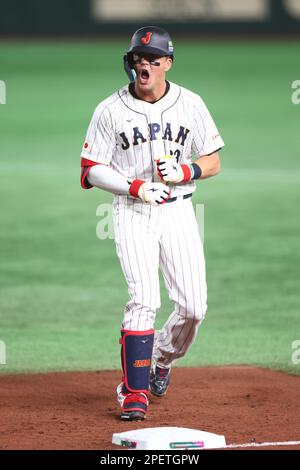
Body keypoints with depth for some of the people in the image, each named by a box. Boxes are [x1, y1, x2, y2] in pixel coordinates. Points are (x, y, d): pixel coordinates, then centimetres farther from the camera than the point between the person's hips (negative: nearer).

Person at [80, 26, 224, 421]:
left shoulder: (190, 104, 3)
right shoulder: (110, 110, -3)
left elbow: (213, 162, 7)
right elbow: (90, 171, -2)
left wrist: (184, 172, -14)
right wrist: (136, 187, -16)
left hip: (177, 211, 2)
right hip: (132, 212, -2)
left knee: (193, 306, -3)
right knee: (144, 299, -17)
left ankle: (162, 359, 27)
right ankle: (135, 391, -9)